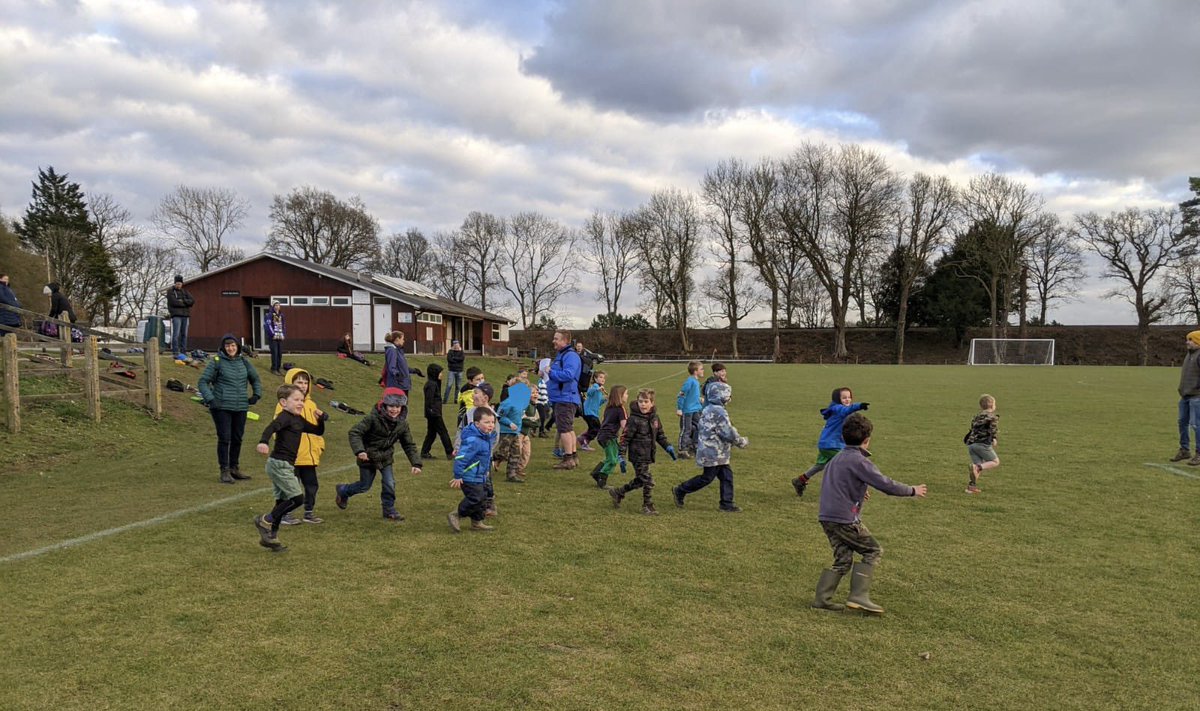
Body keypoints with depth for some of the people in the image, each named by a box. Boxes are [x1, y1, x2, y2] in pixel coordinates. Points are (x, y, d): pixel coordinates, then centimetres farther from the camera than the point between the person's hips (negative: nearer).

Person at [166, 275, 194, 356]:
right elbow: (174, 302, -12)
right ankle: (175, 352, -12)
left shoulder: (185, 291, 17)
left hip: (185, 316, 5)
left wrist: (183, 301, -9)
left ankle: (183, 352, 10)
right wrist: (186, 303, -3)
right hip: (176, 316, -5)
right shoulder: (170, 291, 2)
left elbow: (192, 301, 4)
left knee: (184, 334, 6)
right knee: (176, 334, -11)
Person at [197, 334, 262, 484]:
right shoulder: (216, 362, -4)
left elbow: (255, 379, 24)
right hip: (222, 407, -5)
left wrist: (256, 394, 12)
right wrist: (209, 399, -13)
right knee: (224, 438, -4)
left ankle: (234, 468, 24)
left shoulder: (244, 361, 10)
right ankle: (224, 471, 4)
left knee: (237, 438, 11)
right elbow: (202, 382, -3)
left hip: (241, 407, 5)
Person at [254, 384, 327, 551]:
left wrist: (320, 418, 3)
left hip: (286, 465, 9)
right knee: (297, 497, -12)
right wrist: (263, 442, -52)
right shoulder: (285, 416, -13)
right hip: (279, 463, -9)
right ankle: (265, 521, -1)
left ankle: (270, 537, 20)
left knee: (283, 501, 13)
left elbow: (318, 432, 23)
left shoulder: (299, 420, 14)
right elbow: (271, 427, -33)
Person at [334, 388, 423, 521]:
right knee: (365, 486, 10)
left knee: (390, 484, -5)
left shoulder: (402, 425, -8)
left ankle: (389, 510, 15)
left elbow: (409, 445, -2)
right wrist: (359, 450, -36)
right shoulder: (373, 418, -23)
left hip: (385, 458, 4)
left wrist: (416, 464, -12)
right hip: (368, 457, -4)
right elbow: (354, 432, -23)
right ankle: (342, 491, 39)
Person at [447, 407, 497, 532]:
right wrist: (458, 476, -24)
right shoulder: (473, 441, -26)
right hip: (470, 478, -10)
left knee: (482, 499, 14)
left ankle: (477, 523, 27)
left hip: (480, 477, 10)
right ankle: (455, 515, 6)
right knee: (475, 499, -10)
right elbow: (460, 457, -28)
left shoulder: (487, 437, 5)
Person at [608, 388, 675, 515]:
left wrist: (669, 448, 10)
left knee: (639, 480, 17)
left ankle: (617, 492, 34)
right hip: (638, 456, -7)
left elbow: (660, 435, 19)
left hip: (648, 456, 7)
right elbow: (625, 438, -13)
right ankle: (648, 507, 9)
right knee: (648, 481, -6)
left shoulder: (655, 417, 7)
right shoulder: (634, 419, -14)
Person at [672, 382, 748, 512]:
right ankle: (680, 491, 8)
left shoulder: (707, 410, 11)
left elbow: (698, 429, 18)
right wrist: (742, 442, -6)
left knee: (726, 475, 9)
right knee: (707, 478, 0)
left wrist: (697, 445, 25)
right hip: (714, 453, -10)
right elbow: (729, 433, -20)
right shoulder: (719, 412, -19)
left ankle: (727, 504, 12)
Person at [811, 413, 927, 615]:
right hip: (845, 518, -8)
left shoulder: (837, 458, 14)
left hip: (827, 516, 8)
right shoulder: (859, 461, -13)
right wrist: (912, 491, 0)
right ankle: (859, 596, -2)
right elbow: (886, 485, -14)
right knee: (873, 551, 5)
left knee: (843, 557, 13)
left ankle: (822, 598, 8)